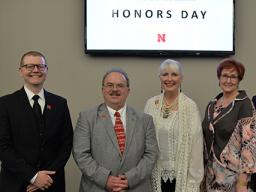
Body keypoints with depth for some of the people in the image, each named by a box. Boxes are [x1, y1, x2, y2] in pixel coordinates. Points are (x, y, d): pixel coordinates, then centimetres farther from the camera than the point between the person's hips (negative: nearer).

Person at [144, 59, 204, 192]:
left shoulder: (190, 106, -6)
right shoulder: (151, 104, 2)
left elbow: (196, 144, -7)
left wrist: (193, 180, -8)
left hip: (181, 174, -2)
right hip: (156, 173, 2)